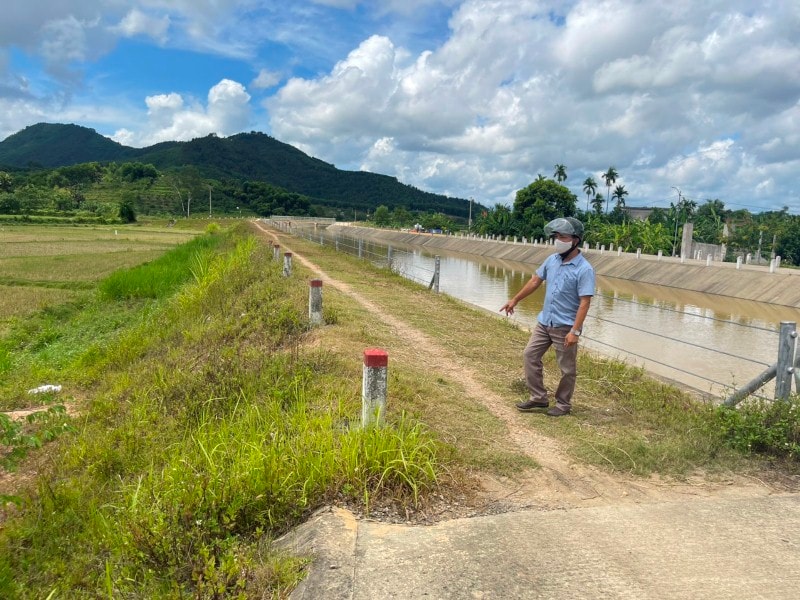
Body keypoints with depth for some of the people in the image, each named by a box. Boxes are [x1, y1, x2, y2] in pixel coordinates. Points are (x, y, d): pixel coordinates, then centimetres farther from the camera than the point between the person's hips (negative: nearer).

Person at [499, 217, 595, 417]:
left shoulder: (584, 269, -18)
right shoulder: (552, 260, 3)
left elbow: (584, 303, -20)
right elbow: (535, 281, 15)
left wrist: (575, 331, -25)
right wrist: (515, 300, 19)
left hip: (565, 327, -7)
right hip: (544, 322, 7)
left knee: (567, 369, 7)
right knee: (529, 355, 8)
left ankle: (563, 404, 24)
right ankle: (538, 398, 19)